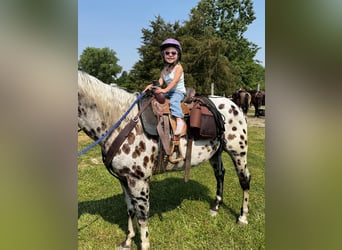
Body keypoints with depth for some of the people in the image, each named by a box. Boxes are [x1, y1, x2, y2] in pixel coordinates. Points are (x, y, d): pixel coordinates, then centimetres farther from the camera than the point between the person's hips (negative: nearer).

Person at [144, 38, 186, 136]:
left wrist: (165, 90, -37)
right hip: (168, 91, 8)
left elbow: (175, 80, -25)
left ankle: (179, 120, -49)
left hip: (178, 91, -8)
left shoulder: (178, 67, -11)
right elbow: (161, 81, 2)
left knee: (173, 101, -35)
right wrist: (152, 85, -18)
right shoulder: (164, 69, 10)